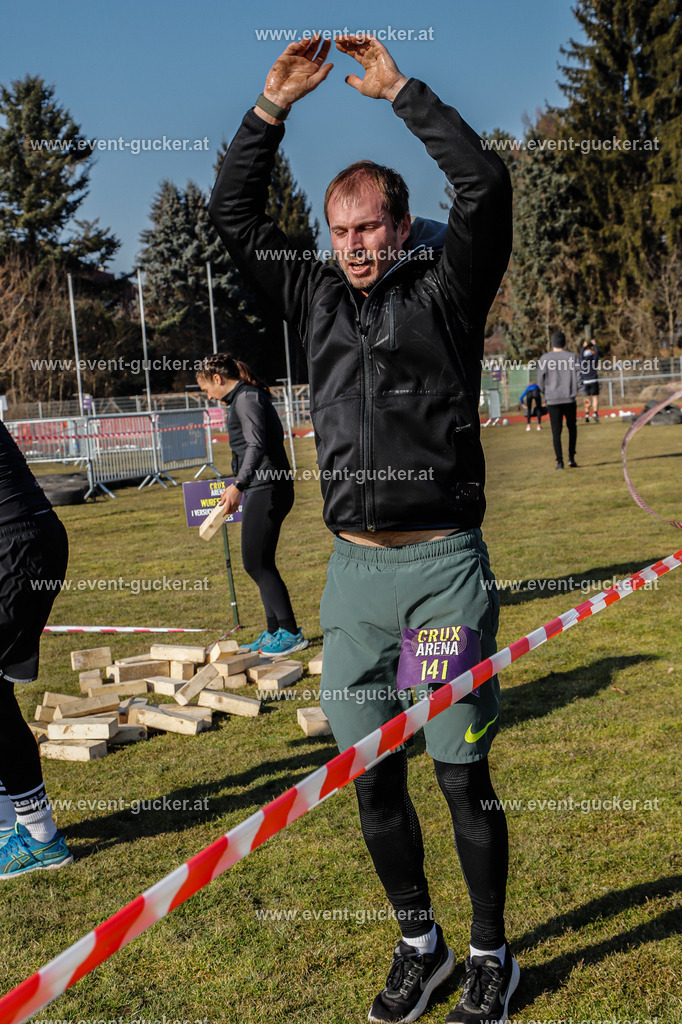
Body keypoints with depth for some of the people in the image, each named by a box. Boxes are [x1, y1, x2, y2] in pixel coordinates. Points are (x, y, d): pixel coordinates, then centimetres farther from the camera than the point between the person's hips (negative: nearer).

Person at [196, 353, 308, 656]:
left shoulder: (247, 398, -11)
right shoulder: (244, 398, 20)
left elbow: (256, 446, -23)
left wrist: (238, 485, -32)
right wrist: (239, 488, 33)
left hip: (266, 489, -10)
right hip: (262, 489, 10)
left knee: (257, 563, -8)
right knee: (258, 563, 13)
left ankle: (291, 633, -3)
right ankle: (274, 631, 19)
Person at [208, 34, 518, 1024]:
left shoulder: (448, 288, 2)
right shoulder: (317, 296, 13)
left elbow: (486, 183, -12)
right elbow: (233, 212, 15)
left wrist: (400, 89, -6)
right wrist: (275, 102, 7)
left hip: (445, 566, -4)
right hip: (354, 571, 5)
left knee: (463, 774, 2)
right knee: (371, 776, 10)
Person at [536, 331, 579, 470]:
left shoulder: (544, 358, -1)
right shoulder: (571, 357, -1)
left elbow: (540, 381, 0)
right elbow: (577, 378, -2)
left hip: (552, 400, 0)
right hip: (569, 398, 0)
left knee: (556, 431, 3)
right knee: (572, 428, 16)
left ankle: (559, 461, -2)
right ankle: (571, 457, 7)